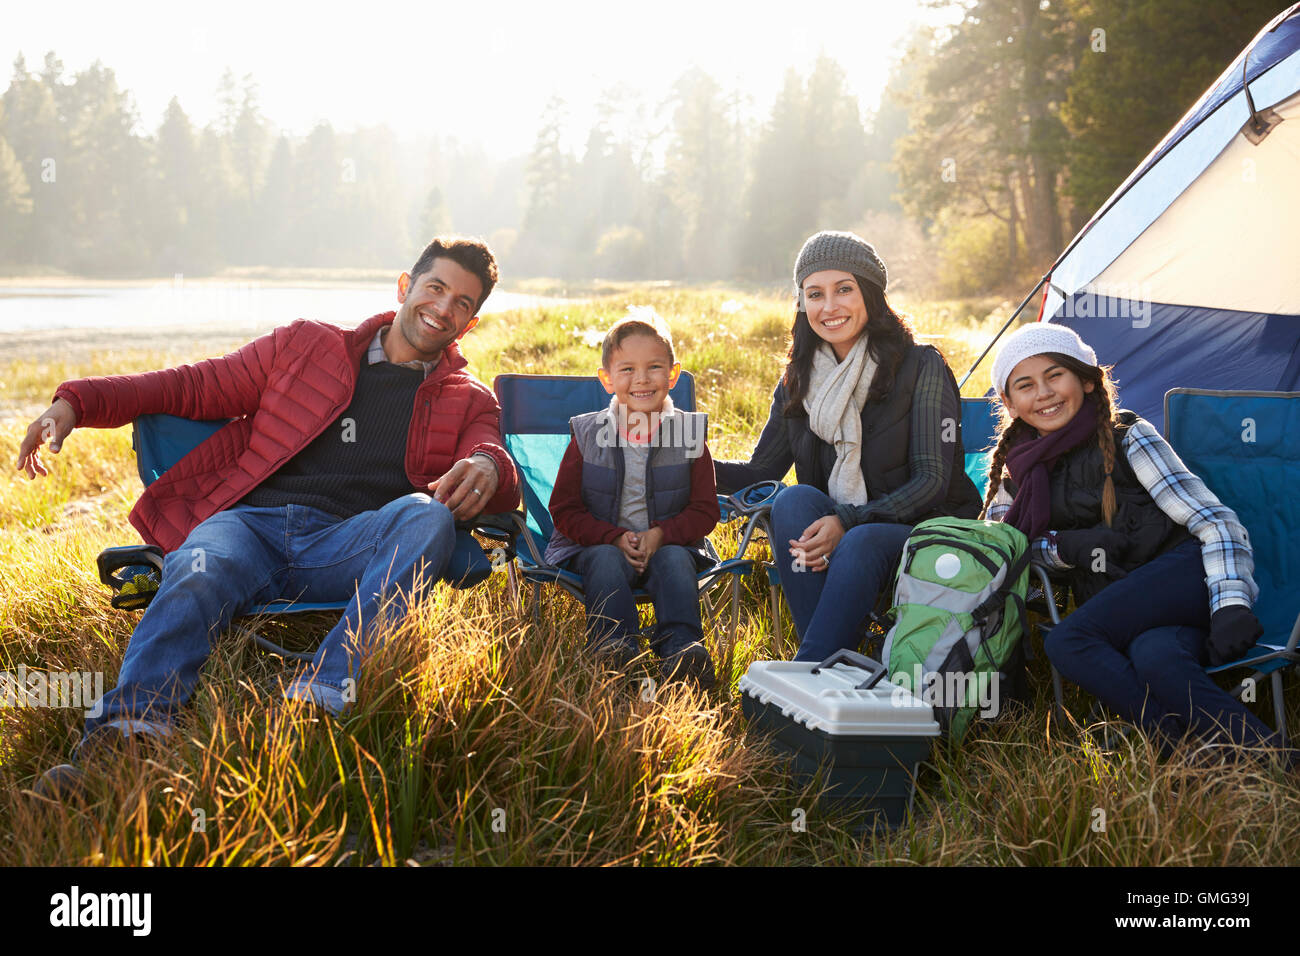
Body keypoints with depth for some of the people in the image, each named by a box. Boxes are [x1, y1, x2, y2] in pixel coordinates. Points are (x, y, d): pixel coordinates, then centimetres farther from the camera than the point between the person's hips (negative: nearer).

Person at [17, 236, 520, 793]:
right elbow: (195, 386, 23)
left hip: (348, 546, 0)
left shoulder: (469, 401, 22)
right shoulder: (305, 345, 23)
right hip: (252, 525, 1)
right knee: (197, 574, -33)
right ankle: (131, 730, -52)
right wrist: (78, 402, 10)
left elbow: (500, 490, 5)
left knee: (429, 515, -32)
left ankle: (322, 696, -47)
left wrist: (488, 466, -22)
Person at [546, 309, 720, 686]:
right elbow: (564, 509, 0)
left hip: (668, 542, 1)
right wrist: (616, 537, -17)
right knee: (606, 560, -32)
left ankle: (681, 648, -41)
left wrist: (661, 534, -17)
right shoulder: (588, 435, 0)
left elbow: (704, 510, 3)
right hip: (597, 543, 0)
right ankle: (614, 649, -44)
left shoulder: (688, 436, 2)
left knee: (675, 560, -31)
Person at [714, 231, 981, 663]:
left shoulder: (921, 367, -7)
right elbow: (760, 471, 10)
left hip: (923, 531, -4)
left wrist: (848, 521, -26)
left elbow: (933, 479, -12)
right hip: (834, 536, 4)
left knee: (862, 542, -36)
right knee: (794, 500, -27)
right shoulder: (798, 382, 8)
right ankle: (834, 664, -32)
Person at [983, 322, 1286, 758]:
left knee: (1068, 642, -30)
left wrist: (1231, 604, -19)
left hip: (1181, 579, -3)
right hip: (1118, 615, 3)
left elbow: (1214, 520, -3)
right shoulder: (1016, 465, 16)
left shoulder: (1128, 438, 3)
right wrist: (1063, 546, -5)